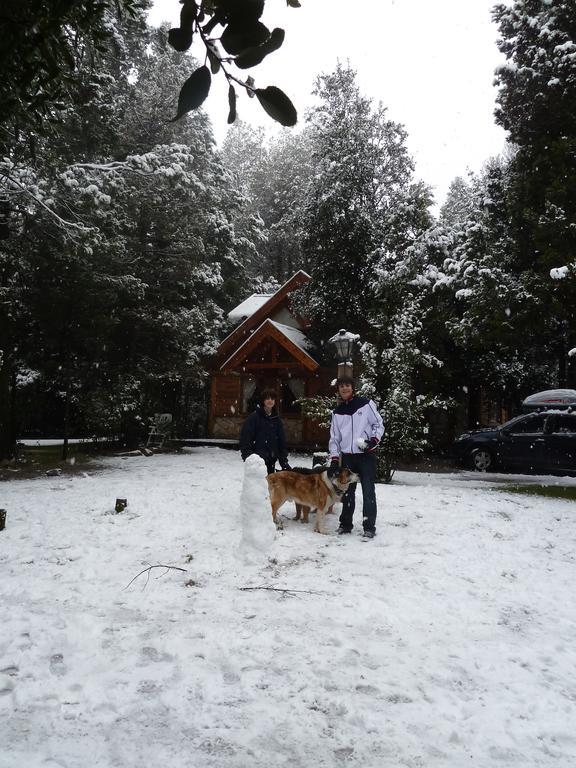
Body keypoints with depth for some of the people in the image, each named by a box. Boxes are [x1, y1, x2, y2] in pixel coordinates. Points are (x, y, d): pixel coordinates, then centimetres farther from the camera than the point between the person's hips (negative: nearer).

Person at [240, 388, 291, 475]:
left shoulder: (276, 419, 11)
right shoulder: (254, 417, -6)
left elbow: (282, 441, 14)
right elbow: (245, 438, -9)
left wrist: (284, 461, 9)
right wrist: (248, 459, -16)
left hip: (271, 461, 5)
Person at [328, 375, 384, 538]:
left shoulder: (366, 404, -1)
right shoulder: (337, 412, 10)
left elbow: (378, 424, 1)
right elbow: (334, 438, 11)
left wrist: (374, 440, -16)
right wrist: (334, 459, 3)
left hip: (366, 455, -4)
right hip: (347, 456, 4)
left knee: (368, 492, -4)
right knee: (347, 492, 10)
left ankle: (369, 527, 3)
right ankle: (345, 524, 21)